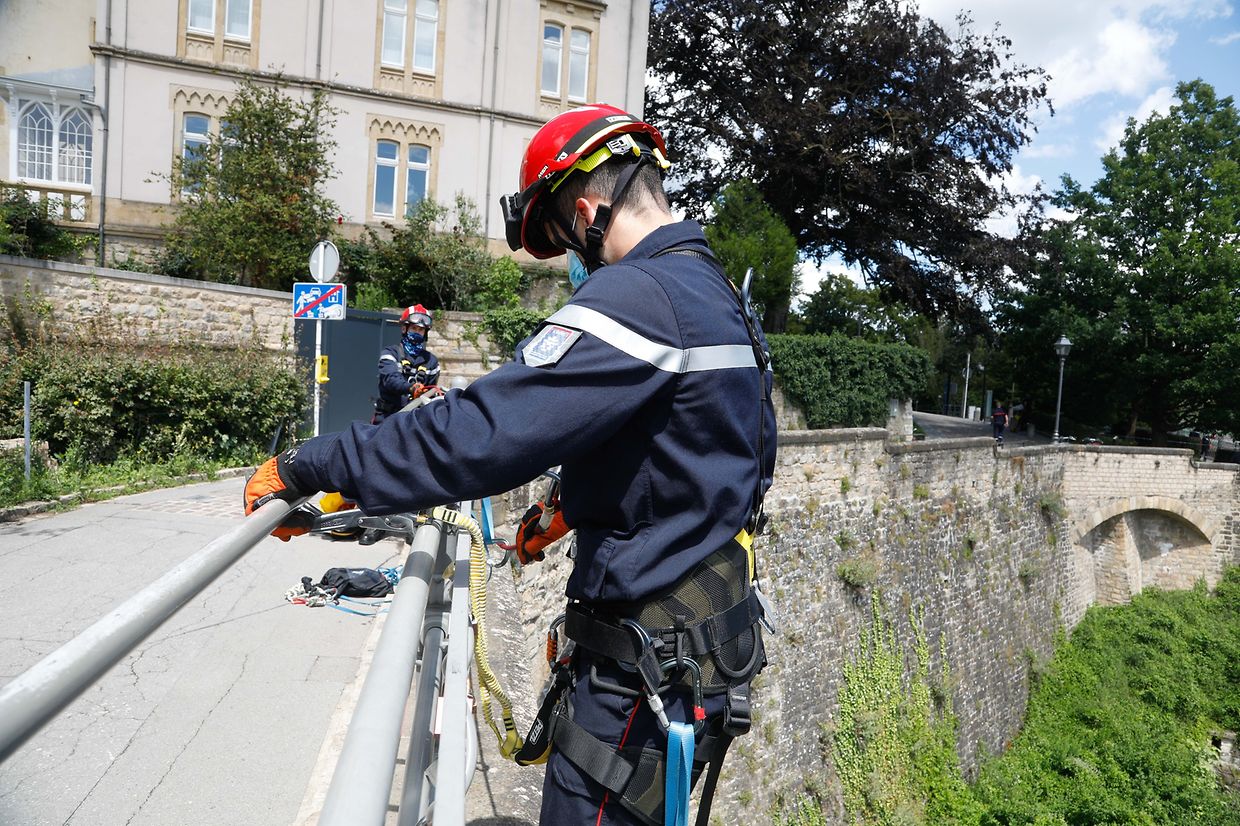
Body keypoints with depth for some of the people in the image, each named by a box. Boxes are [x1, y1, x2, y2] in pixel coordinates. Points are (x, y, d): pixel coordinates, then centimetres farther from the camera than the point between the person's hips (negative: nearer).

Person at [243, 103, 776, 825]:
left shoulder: (636, 296, -23)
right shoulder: (718, 292, 10)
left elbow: (481, 434, -29)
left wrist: (304, 469, -18)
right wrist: (574, 510, 17)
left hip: (651, 668, -10)